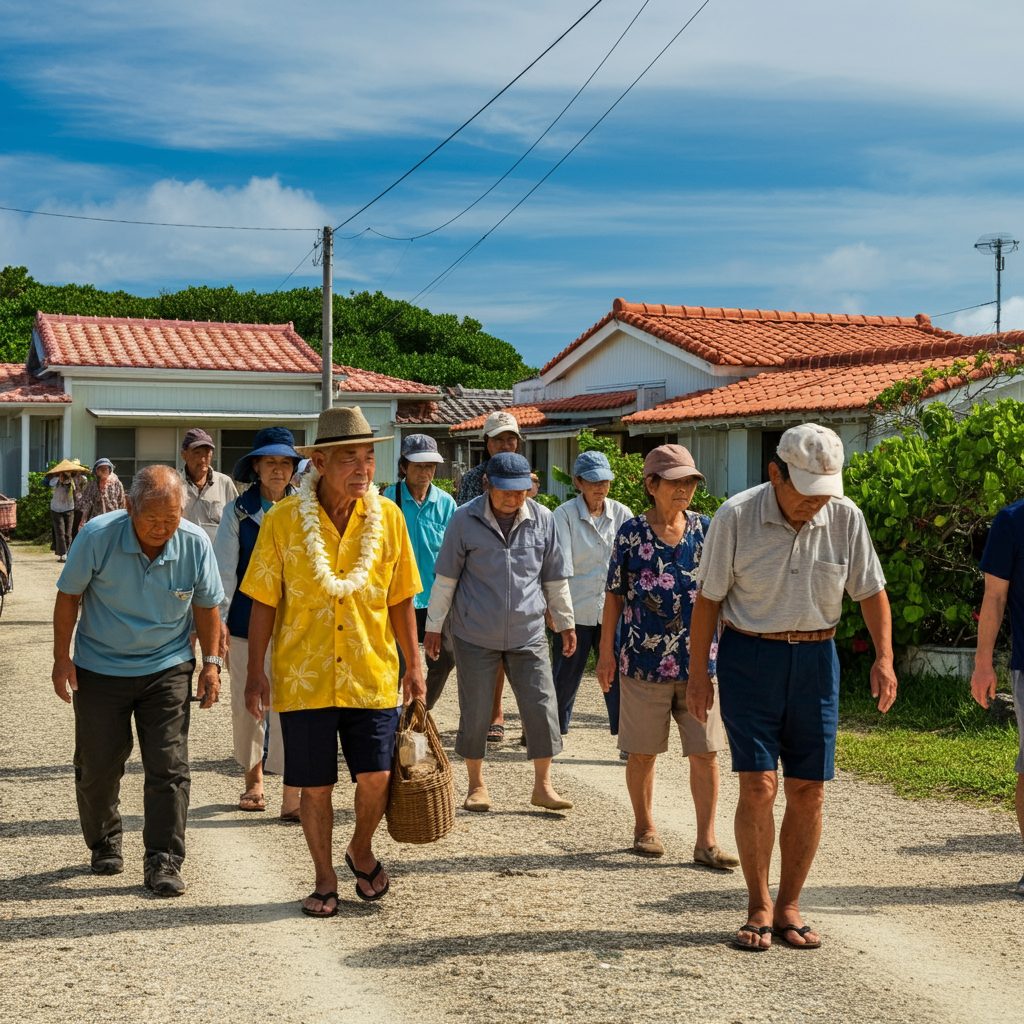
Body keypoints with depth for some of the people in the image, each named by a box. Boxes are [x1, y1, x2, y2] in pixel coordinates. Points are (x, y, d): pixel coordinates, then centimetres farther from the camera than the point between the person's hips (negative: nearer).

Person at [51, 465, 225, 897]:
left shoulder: (196, 544, -13)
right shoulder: (98, 536, -19)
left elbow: (206, 604, 3)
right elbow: (68, 596, -6)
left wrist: (211, 662, 0)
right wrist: (62, 658, -6)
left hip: (167, 669, 1)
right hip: (99, 669, 0)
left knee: (169, 767, -5)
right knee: (97, 766, 9)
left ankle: (163, 862, 2)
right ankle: (104, 844, 32)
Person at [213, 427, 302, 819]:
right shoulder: (239, 511, 1)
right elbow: (224, 569, -1)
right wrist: (218, 619, -8)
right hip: (248, 621, 1)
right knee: (247, 703, 10)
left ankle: (293, 795, -4)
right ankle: (253, 782, 28)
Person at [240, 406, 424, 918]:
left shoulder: (387, 517, 0)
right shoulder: (283, 520, -6)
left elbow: (400, 599, 8)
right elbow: (263, 603, -1)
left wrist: (413, 664, 7)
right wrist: (256, 673, -2)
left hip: (372, 677, 1)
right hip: (304, 678, -1)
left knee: (375, 777, -4)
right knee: (315, 786, 7)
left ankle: (361, 850, 27)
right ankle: (325, 880, 26)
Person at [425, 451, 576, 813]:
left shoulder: (542, 519, 0)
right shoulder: (465, 519, -7)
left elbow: (555, 578, 11)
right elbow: (445, 577, 0)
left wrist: (566, 623, 16)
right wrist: (433, 627, 3)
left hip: (528, 634, 2)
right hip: (475, 636, -2)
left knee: (542, 708, -1)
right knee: (475, 713, 5)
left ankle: (543, 786, 12)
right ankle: (476, 786, 21)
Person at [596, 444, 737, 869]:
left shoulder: (705, 530, 4)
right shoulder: (632, 533, -3)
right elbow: (614, 595, 1)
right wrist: (606, 654, 0)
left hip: (699, 660, 2)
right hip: (645, 660, -2)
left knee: (705, 752, 0)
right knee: (643, 752, 9)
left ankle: (706, 841, 7)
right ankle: (644, 828, 27)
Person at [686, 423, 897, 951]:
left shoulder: (846, 518, -3)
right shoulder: (736, 516, -10)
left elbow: (870, 591, 7)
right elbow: (708, 598, -3)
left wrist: (884, 657, -4)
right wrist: (698, 672, -2)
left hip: (815, 659, 3)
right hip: (749, 657, -3)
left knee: (808, 790, 3)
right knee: (758, 785, -8)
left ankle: (789, 906, 17)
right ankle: (758, 908, 7)